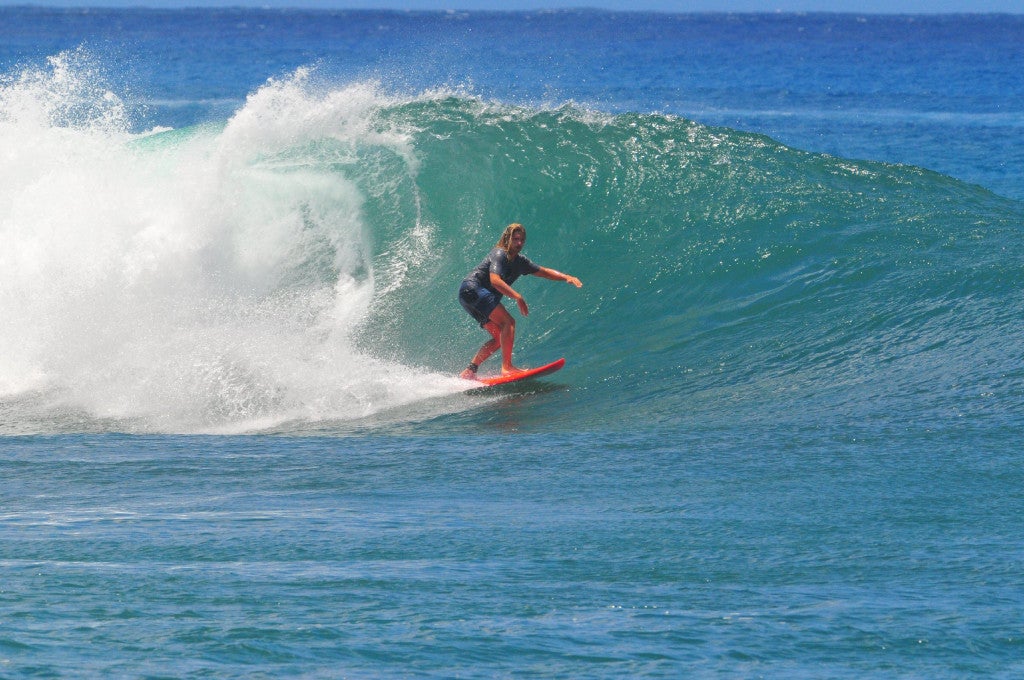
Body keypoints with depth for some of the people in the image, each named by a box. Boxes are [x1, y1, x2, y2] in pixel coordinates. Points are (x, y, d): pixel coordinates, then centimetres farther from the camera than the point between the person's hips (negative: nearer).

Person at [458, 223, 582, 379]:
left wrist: (566, 277, 10)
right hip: (473, 289, -10)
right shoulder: (500, 255, -12)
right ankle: (507, 367, -25)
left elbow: (543, 272, 23)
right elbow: (495, 280, -26)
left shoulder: (519, 261, 16)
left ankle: (469, 371, 3)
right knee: (508, 322, -19)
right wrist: (518, 297, -31)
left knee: (499, 338, 5)